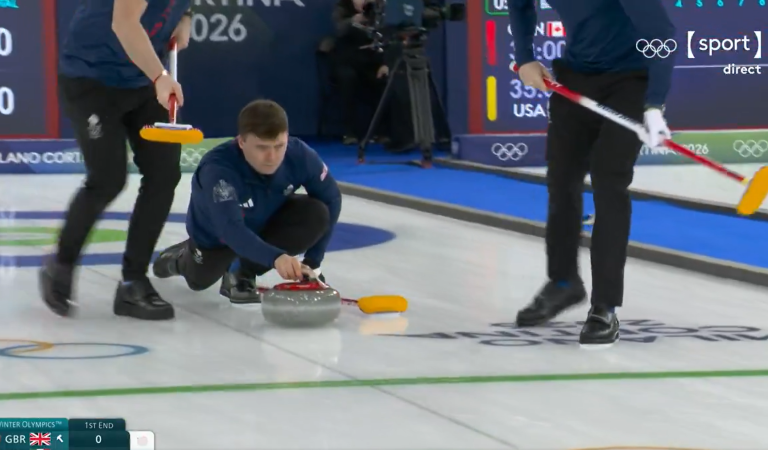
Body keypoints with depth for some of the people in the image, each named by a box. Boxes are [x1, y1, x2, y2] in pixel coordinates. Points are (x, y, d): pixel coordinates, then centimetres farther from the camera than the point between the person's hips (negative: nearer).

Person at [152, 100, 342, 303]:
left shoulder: (299, 154, -34)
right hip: (216, 232, -2)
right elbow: (231, 229, -55)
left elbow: (330, 200, -19)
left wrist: (313, 261, -23)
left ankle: (244, 273, -7)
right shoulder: (218, 168, -45)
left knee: (316, 214, -26)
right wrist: (275, 257, -72)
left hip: (268, 219, 2)